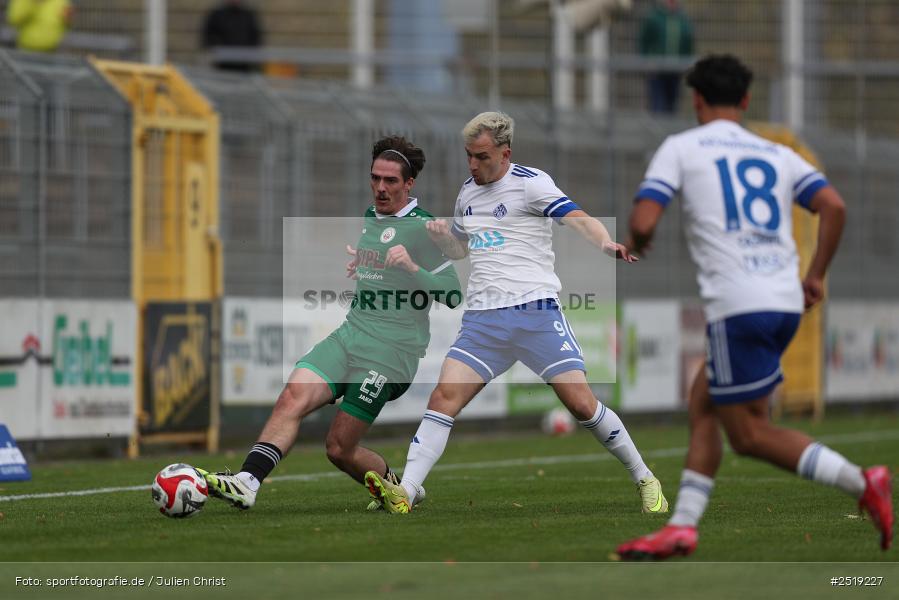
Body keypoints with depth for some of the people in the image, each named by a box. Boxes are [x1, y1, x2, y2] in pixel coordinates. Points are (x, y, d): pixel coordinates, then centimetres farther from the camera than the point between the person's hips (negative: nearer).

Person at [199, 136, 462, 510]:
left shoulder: (423, 229, -4)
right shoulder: (368, 220, 19)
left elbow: (453, 295, -9)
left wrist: (412, 268, -21)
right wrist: (355, 267, 19)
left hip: (390, 353, -7)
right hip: (349, 336, 7)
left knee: (340, 448, -8)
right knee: (294, 395, -21)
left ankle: (397, 488, 20)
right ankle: (246, 482, -32)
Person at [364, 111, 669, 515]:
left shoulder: (530, 182, -3)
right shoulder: (468, 193, 17)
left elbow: (577, 219, -15)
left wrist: (606, 244, -36)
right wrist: (442, 237, 9)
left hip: (535, 311, -5)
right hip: (482, 320, 5)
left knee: (581, 404, -9)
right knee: (444, 396, -11)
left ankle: (645, 481, 8)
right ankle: (405, 493, -16)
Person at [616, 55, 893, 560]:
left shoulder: (681, 148, 4)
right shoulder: (776, 154, 18)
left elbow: (644, 222, -7)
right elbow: (833, 205, 4)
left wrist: (635, 245, 16)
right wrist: (816, 276, 13)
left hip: (738, 306, -7)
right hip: (786, 301, 7)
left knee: (749, 435, -1)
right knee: (703, 404, 17)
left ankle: (861, 483, -13)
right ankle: (682, 527, 11)